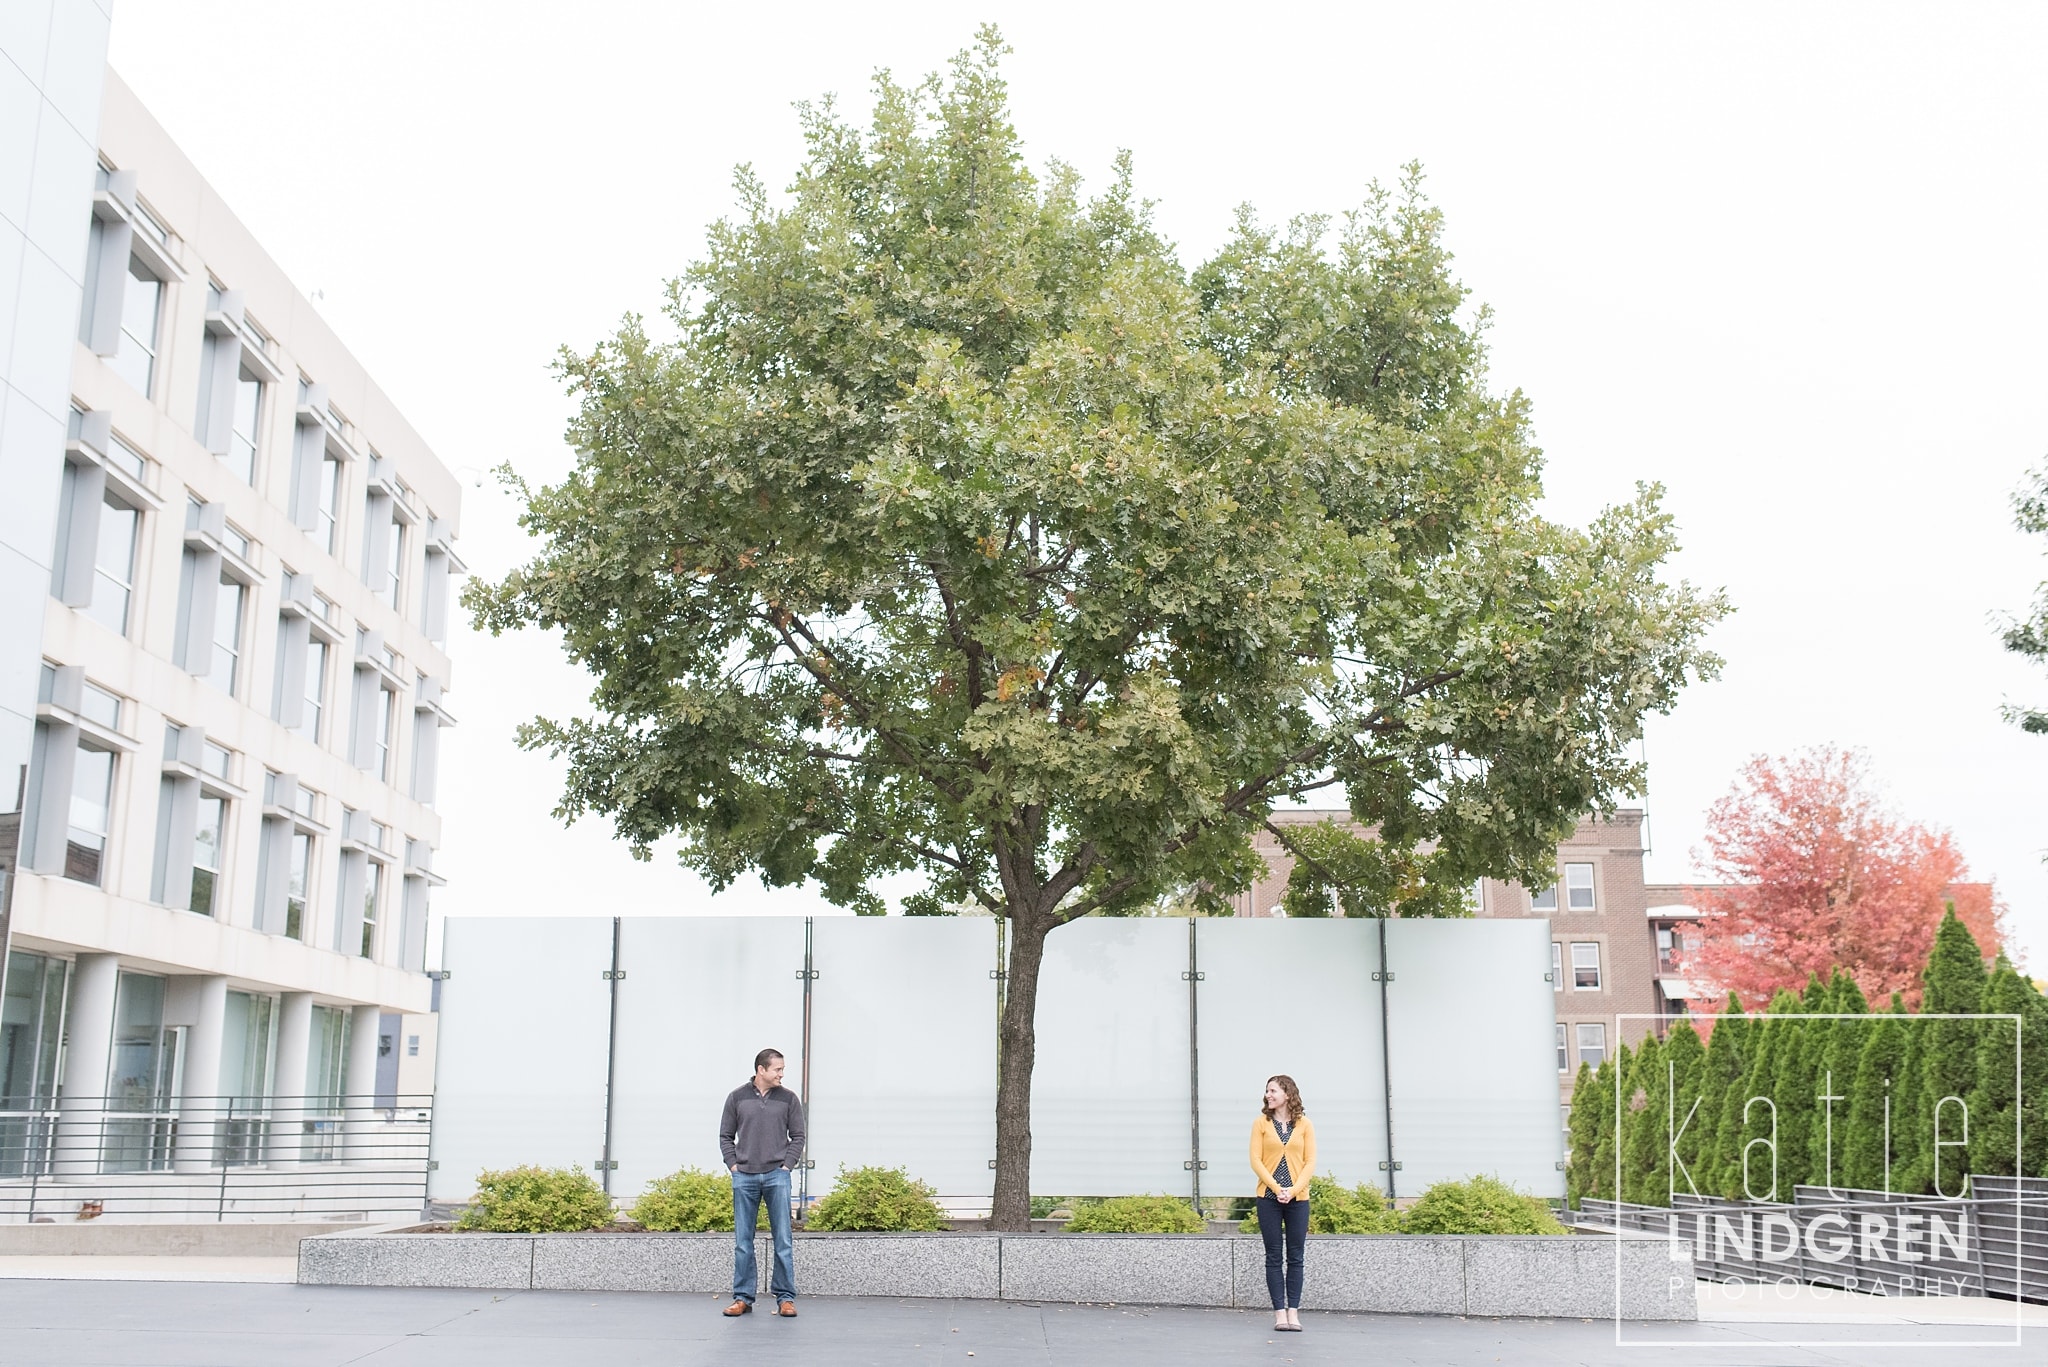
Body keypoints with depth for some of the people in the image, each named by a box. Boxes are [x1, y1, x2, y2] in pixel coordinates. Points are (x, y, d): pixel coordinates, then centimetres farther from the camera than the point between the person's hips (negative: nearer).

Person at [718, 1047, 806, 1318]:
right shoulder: (738, 1097, 5)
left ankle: (785, 1298, 4)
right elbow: (726, 1136, 10)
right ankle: (743, 1298, 12)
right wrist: (733, 1165, 0)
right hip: (744, 1177, 1)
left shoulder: (788, 1098, 5)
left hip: (776, 1176, 0)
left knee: (783, 1240, -2)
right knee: (743, 1241, 5)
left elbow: (797, 1136, 8)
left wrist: (786, 1165, -2)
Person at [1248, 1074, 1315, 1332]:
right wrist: (1277, 1188, -12)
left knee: (1295, 1257, 3)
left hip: (1298, 1198, 1)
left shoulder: (1304, 1124, 4)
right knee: (1274, 1256, 1)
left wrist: (1293, 1190, -11)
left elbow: (1310, 1161, 1)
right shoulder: (1261, 1122, 3)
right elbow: (1256, 1160, -2)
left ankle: (1293, 1311, 8)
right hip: (1269, 1198, -1)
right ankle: (1279, 1311, 4)